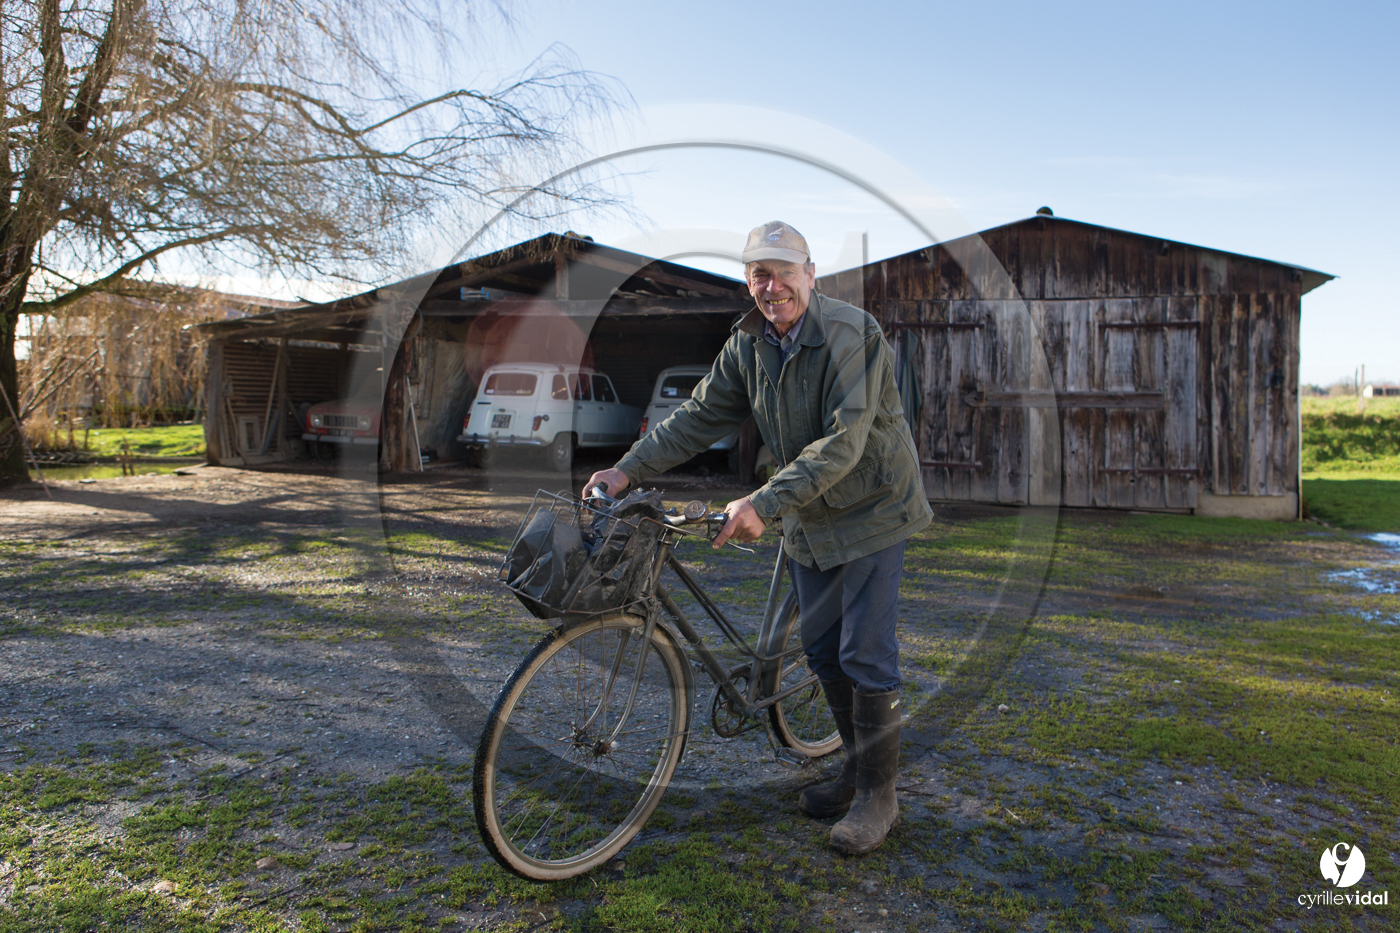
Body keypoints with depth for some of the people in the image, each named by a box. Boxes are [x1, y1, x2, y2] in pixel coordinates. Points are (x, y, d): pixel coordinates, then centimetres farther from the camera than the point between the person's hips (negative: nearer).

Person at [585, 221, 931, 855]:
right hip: (807, 518, 7)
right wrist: (628, 469, -5)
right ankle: (857, 767, 31)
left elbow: (842, 442, -30)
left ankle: (879, 796, 11)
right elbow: (700, 415, 3)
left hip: (869, 511, -7)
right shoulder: (748, 344, 0)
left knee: (866, 654, -5)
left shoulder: (850, 334, -22)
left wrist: (764, 503, -36)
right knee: (821, 649, 13)